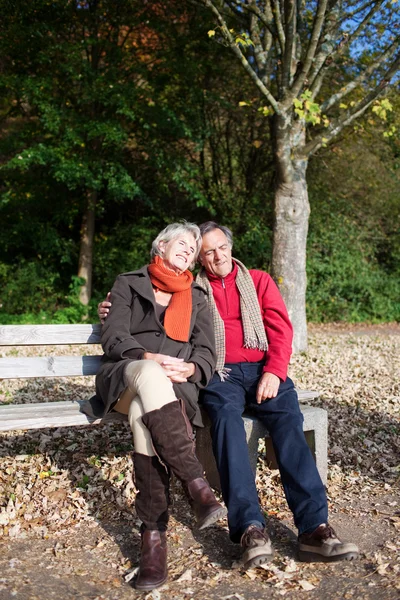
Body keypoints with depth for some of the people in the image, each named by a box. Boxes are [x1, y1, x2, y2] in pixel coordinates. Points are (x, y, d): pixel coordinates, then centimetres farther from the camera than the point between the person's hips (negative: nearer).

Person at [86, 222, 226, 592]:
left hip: (176, 385, 1)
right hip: (126, 377, -1)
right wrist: (148, 359, -18)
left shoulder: (196, 297, 25)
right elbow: (113, 336, 2)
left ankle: (154, 533, -38)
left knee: (144, 413, -37)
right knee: (151, 378, -41)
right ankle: (196, 485, -44)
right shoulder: (129, 284, 18)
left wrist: (189, 369, -11)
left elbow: (206, 352, 13)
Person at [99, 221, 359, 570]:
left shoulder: (259, 281, 19)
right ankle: (250, 527, -41)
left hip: (263, 369, 1)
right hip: (220, 373, -1)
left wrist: (274, 372, -9)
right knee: (226, 415, -34)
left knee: (289, 418, -28)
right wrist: (114, 311, 8)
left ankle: (314, 527, -34)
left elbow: (280, 328, 8)